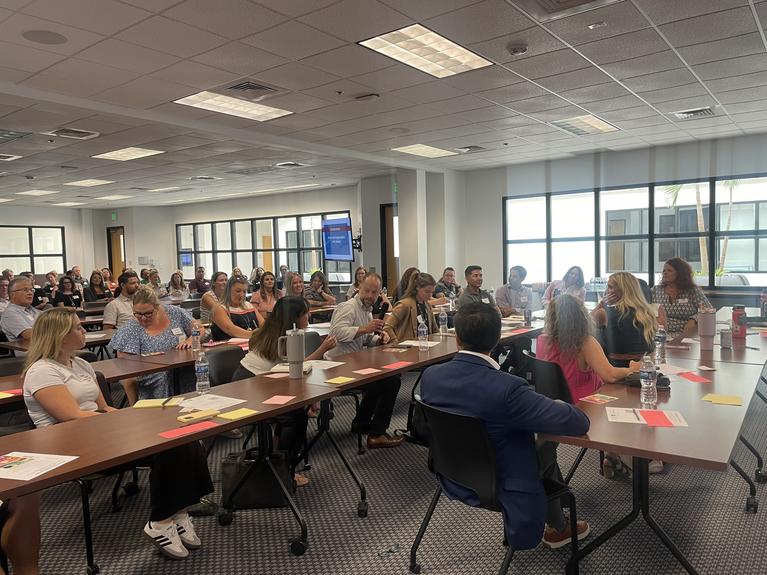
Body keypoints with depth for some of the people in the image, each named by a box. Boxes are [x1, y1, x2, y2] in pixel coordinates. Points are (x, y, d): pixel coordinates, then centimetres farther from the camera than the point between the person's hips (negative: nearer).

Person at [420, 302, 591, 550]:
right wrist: (561, 406, -6)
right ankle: (558, 528, 44)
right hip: (499, 489, -5)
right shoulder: (506, 388, -34)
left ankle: (557, 526, 44)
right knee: (546, 447, 24)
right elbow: (579, 423, -28)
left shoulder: (430, 376, -15)